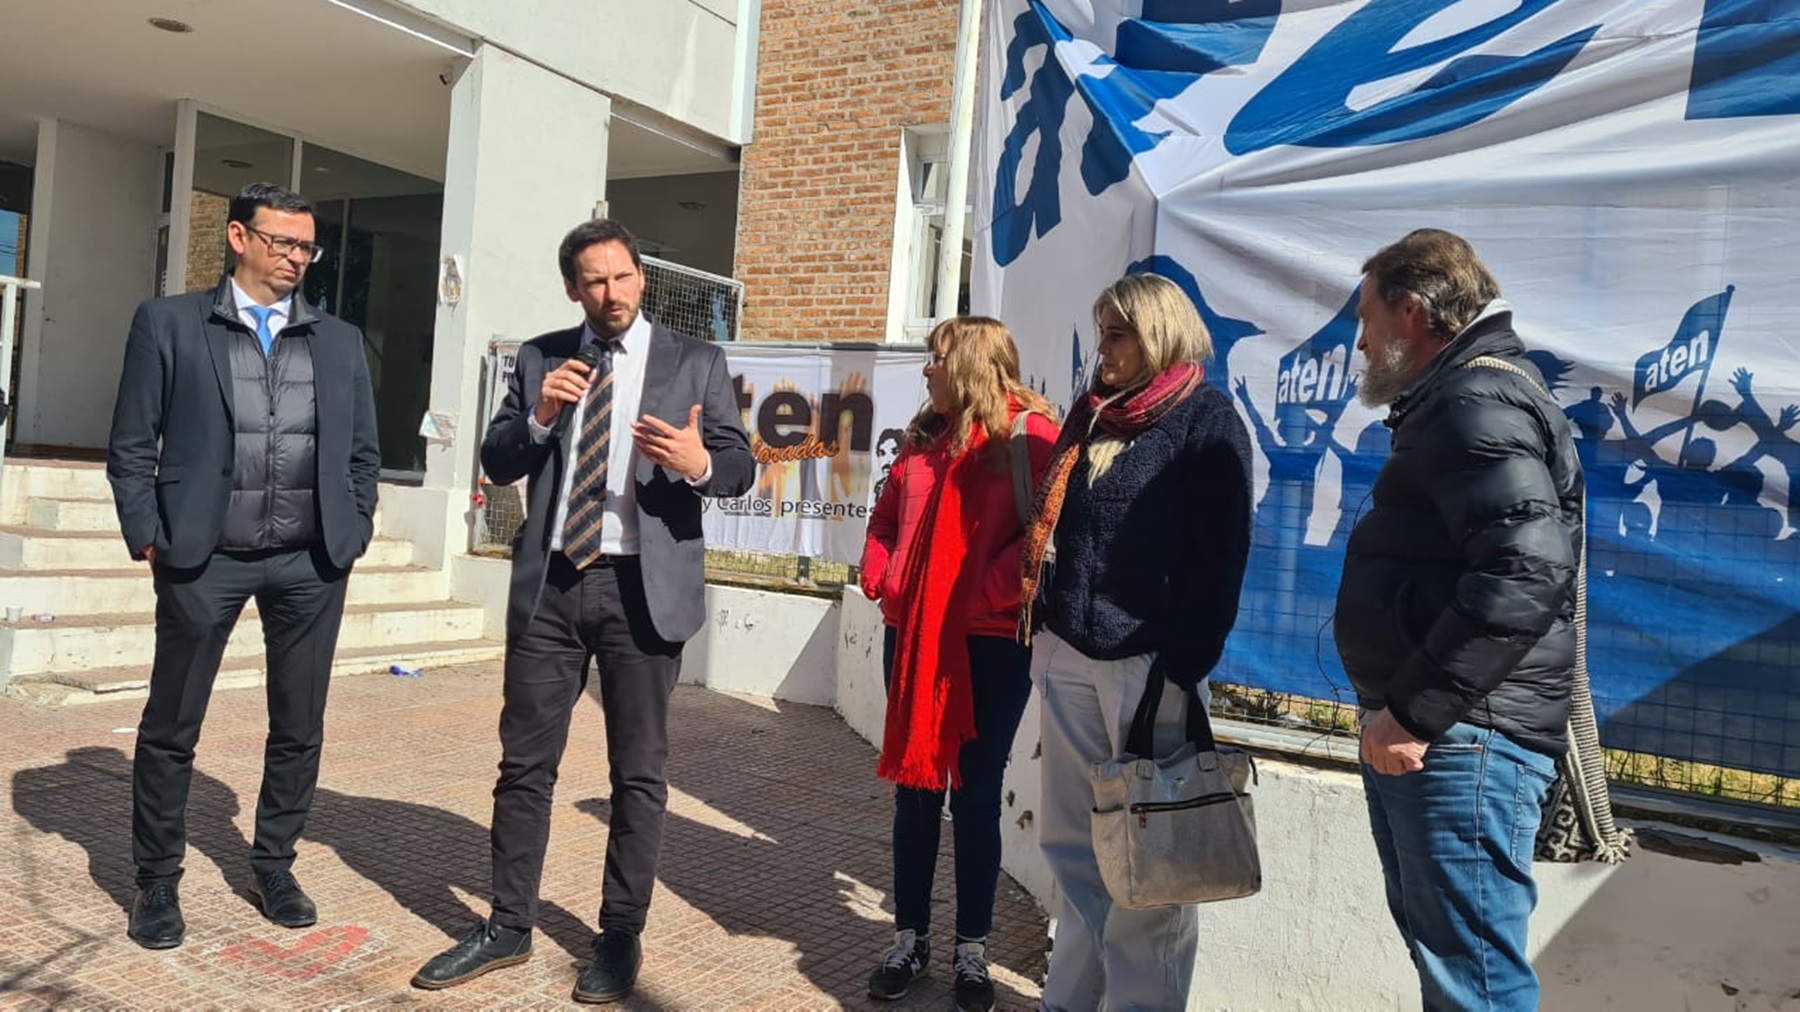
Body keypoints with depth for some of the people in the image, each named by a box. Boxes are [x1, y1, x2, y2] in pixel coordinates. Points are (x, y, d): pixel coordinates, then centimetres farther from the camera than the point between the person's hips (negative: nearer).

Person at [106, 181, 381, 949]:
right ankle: (157, 881, 24)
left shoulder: (340, 340, 11)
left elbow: (362, 452, 12)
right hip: (204, 558, -2)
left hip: (311, 561, 2)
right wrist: (148, 537, -5)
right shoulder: (169, 322, 4)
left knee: (299, 727, 9)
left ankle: (273, 867, 26)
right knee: (170, 727, 8)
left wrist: (354, 534, 3)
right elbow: (131, 445, 2)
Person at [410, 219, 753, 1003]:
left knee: (639, 771, 7)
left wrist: (699, 462, -24)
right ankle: (508, 927, 26)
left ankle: (620, 938, 21)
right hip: (550, 583, 3)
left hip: (644, 587, -2)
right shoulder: (540, 358, 9)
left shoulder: (695, 362, 2)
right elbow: (496, 462, 7)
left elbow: (741, 463, -2)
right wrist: (538, 416, -12)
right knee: (524, 762, 11)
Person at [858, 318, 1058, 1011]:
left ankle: (972, 950, 19)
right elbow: (887, 517, 19)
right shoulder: (925, 437, 14)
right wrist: (880, 580, 4)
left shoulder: (1029, 433, -7)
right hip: (912, 637, 6)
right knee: (915, 788, 11)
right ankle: (910, 938, 24)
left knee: (976, 793, 4)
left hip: (991, 642, -6)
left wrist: (988, 594, -19)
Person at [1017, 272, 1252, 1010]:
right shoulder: (1093, 415, 16)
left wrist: (1185, 667, -16)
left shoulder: (1207, 421, -4)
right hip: (1069, 655, 6)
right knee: (1070, 841, 12)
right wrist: (1044, 626, 14)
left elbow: (1219, 556, -10)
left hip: (1150, 661, -6)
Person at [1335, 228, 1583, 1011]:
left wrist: (1415, 711, -24)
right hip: (1416, 727, 11)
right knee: (1439, 949, 19)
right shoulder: (1452, 401, 20)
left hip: (1462, 737, -11)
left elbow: (1524, 575, -27)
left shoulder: (1478, 400, -13)